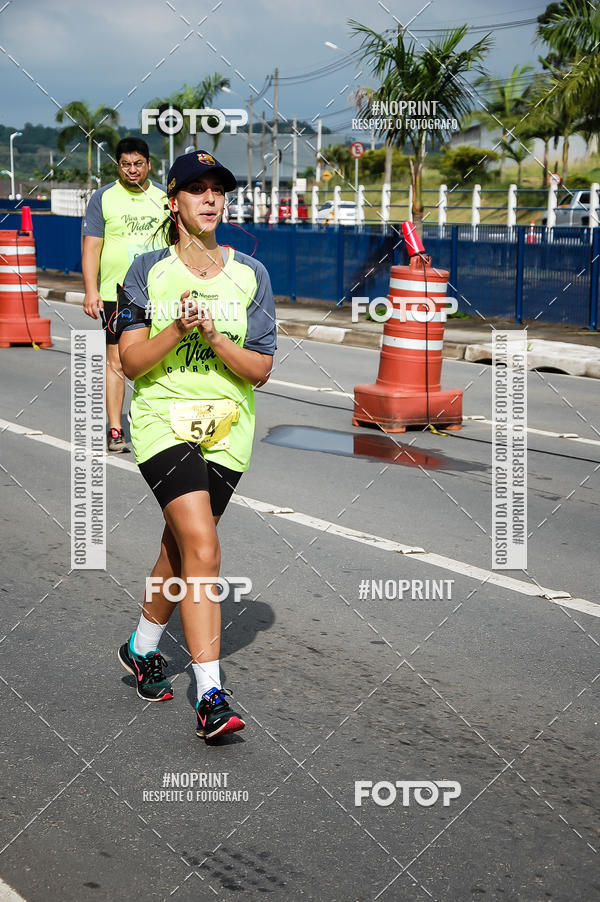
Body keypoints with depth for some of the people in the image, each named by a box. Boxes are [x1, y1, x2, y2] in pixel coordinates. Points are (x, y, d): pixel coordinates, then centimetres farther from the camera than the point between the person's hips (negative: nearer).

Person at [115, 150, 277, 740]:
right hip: (163, 422, -3)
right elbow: (131, 362, -5)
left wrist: (215, 337, -17)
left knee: (179, 548, 15)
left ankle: (142, 649, 41)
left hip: (226, 431, 3)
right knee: (202, 549, -19)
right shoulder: (148, 272, 0)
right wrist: (177, 330, -21)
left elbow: (260, 369, -1)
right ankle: (210, 697, -19)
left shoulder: (250, 275, 3)